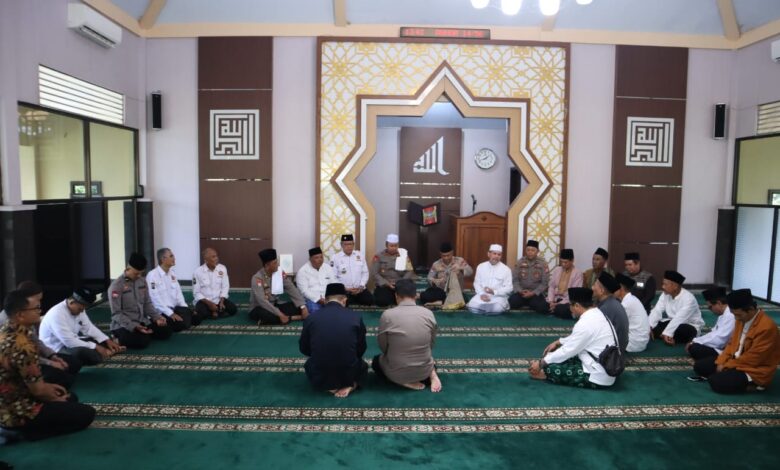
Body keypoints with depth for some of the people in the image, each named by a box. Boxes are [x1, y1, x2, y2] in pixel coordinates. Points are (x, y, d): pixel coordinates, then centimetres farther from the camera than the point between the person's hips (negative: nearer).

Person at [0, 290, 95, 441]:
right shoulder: (22, 345, -30)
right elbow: (37, 390, -22)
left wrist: (47, 386, 15)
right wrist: (56, 399, -2)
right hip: (17, 412, -10)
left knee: (71, 397, 24)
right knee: (86, 414, -8)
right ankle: (28, 430, -4)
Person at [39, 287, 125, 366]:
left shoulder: (79, 308, -1)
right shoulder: (57, 314, -27)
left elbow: (89, 328, 5)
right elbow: (69, 341, -30)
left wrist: (107, 341, -9)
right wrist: (96, 347, -28)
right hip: (56, 351, -10)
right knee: (84, 352, -36)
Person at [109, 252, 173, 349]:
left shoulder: (142, 281, 4)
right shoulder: (116, 285, -14)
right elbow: (116, 314, -16)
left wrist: (157, 317, -5)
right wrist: (134, 326, -27)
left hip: (142, 321, 6)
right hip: (123, 325, -6)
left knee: (166, 331, -5)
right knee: (142, 341, -30)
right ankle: (118, 338, 0)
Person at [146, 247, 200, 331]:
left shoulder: (172, 274, 11)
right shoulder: (152, 275, -14)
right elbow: (155, 299, -19)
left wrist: (186, 308, -2)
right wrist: (170, 313, -23)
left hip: (175, 308, 7)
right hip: (161, 312, -7)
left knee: (197, 317, -9)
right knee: (182, 324, -28)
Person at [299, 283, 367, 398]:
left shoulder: (312, 317, -4)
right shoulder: (355, 316, -5)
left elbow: (304, 348, 10)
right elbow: (361, 349, 7)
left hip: (319, 378, 1)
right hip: (348, 375, -1)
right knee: (362, 365, 33)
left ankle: (330, 386, 9)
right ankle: (348, 384, 3)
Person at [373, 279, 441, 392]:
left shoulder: (387, 315, -17)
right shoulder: (428, 313, -9)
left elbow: (382, 345, -3)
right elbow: (431, 344, 4)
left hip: (397, 371, -3)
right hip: (424, 370, 3)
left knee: (376, 361, 30)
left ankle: (406, 382, 6)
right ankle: (431, 374, 5)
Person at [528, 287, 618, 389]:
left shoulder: (586, 323, -23)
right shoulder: (596, 314, 6)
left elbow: (568, 351, -17)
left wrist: (541, 363, -8)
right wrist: (558, 342, 18)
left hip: (598, 377, -10)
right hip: (606, 372, 10)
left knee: (551, 368, -13)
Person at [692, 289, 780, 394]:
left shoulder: (766, 327, -26)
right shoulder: (742, 319, 2)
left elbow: (752, 358, -23)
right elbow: (732, 342, 11)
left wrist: (727, 366, -14)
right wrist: (721, 362, -3)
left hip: (754, 370, -9)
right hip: (735, 359, 9)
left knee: (716, 382, -26)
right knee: (699, 366, 2)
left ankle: (752, 385, -6)